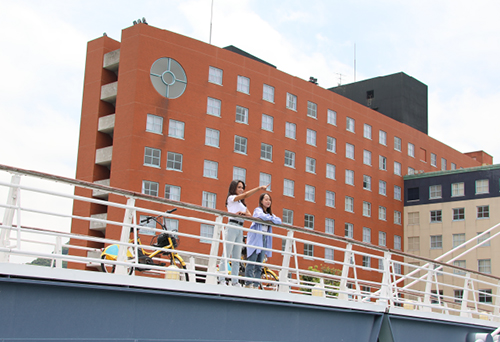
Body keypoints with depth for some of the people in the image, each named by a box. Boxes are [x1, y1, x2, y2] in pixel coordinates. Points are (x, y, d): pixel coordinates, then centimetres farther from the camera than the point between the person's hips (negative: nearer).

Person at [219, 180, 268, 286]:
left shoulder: (242, 203, 25)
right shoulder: (231, 198, 3)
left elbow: (250, 215, 14)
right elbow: (246, 195, -12)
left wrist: (243, 213, -7)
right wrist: (259, 188, -14)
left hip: (240, 229, 8)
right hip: (232, 226, -8)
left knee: (237, 257, 4)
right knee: (226, 255, -10)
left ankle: (234, 281, 3)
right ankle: (221, 280, -12)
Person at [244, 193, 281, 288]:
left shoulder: (270, 213, 23)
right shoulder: (258, 210, 0)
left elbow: (279, 221, 8)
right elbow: (263, 216, -23)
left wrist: (270, 219, -7)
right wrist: (272, 218, -10)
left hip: (264, 239, 7)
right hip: (256, 238, -7)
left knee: (259, 263, 3)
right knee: (252, 261, -12)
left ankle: (256, 284, 2)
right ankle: (248, 283, -13)